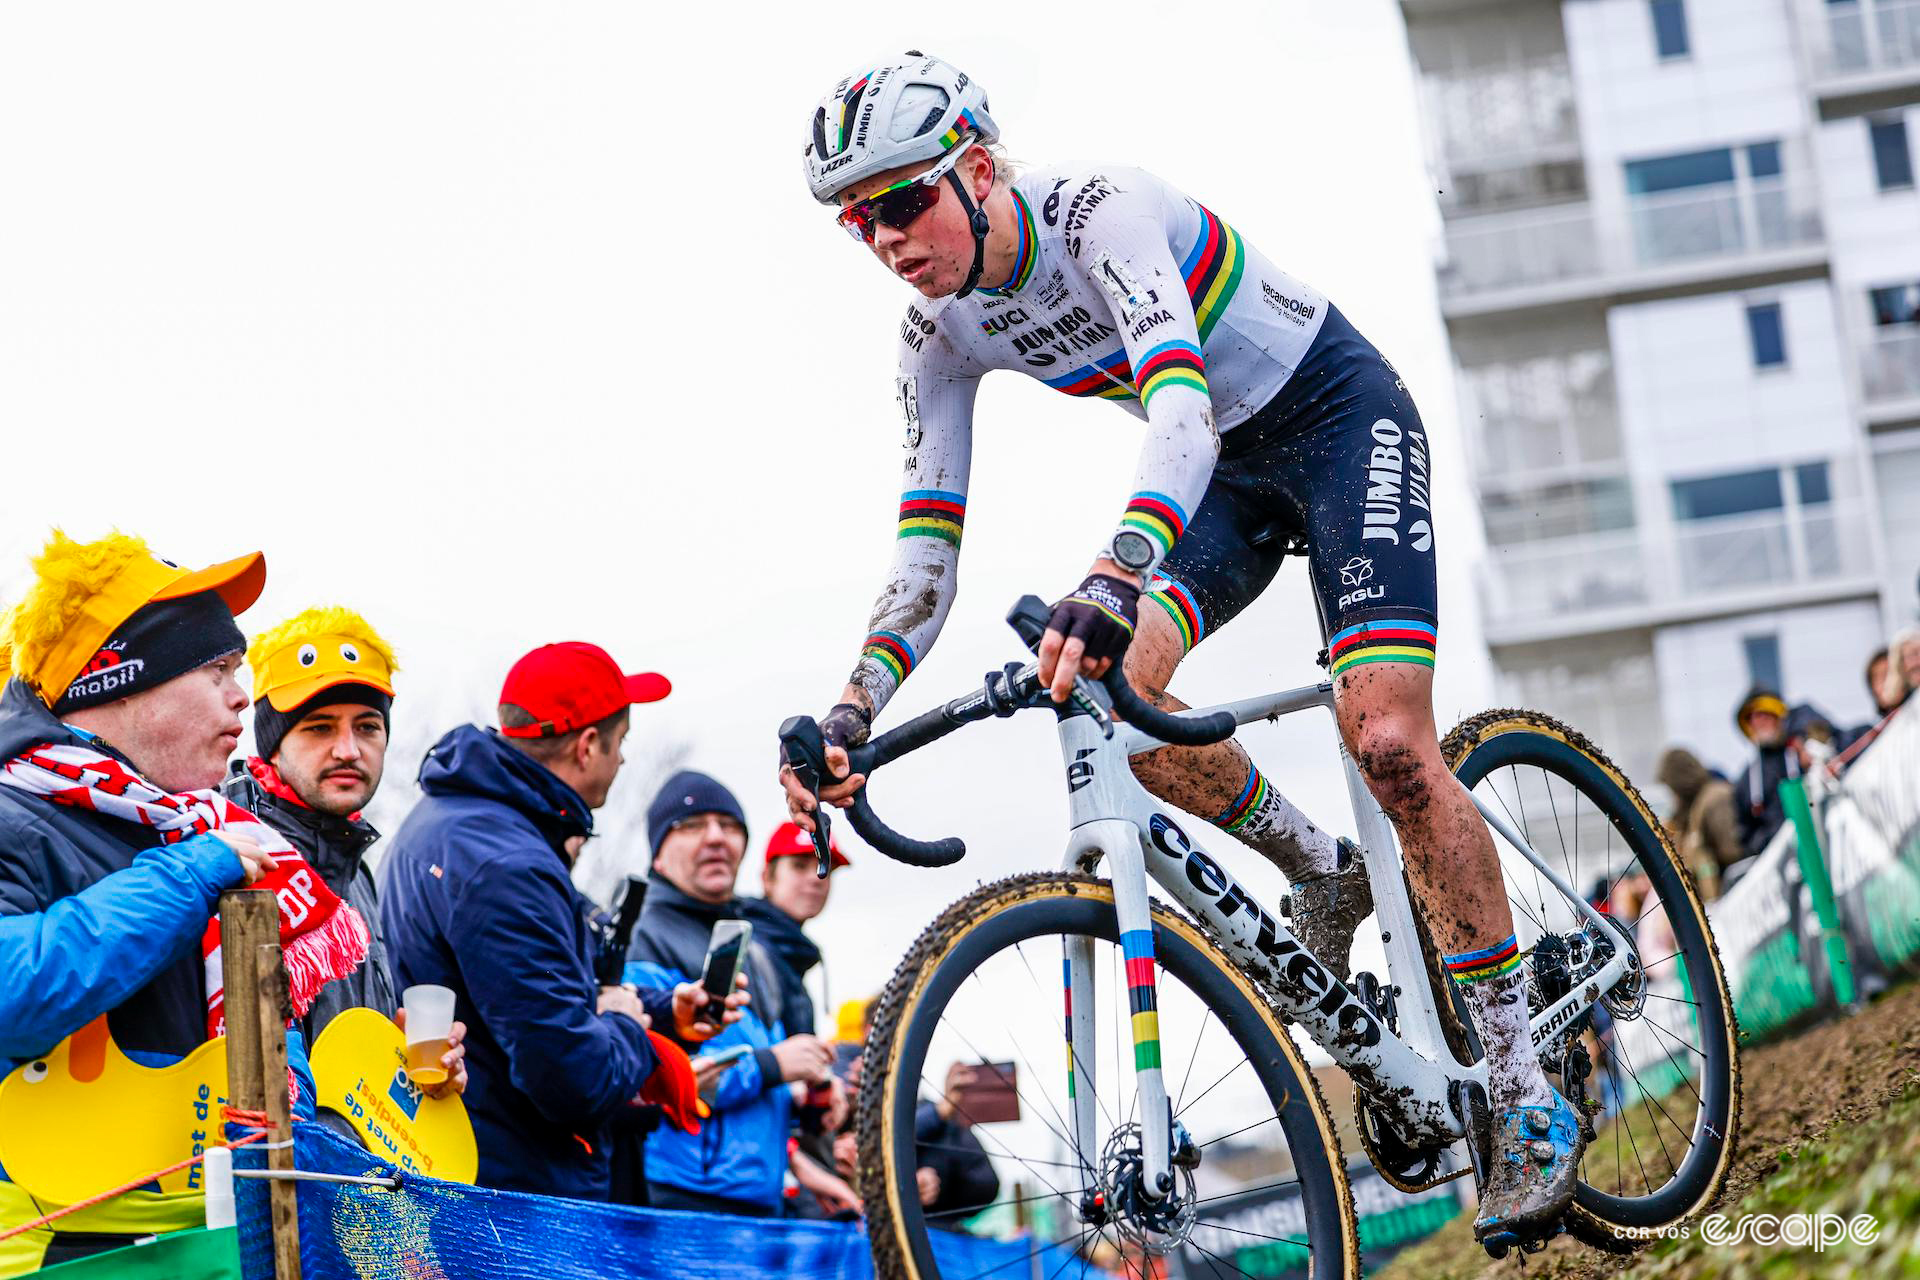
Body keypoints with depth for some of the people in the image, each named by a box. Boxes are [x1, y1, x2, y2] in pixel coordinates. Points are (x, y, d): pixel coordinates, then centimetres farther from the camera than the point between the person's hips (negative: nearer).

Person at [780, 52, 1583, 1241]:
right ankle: (1326, 875, 10)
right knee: (1115, 690, -18)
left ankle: (1531, 1099, -13)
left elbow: (1181, 414, -45)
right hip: (1234, 464, 7)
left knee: (1386, 739, -21)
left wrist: (1116, 579, -61)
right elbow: (925, 557, -9)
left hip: (1340, 413, -6)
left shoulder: (1101, 213, -30)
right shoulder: (943, 337, -9)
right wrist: (850, 713, -25)